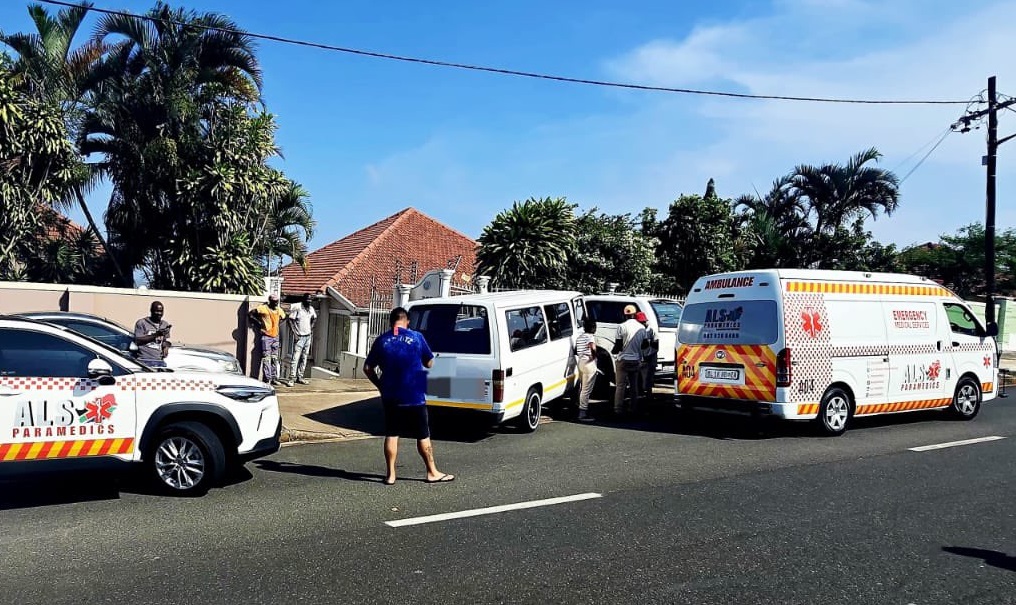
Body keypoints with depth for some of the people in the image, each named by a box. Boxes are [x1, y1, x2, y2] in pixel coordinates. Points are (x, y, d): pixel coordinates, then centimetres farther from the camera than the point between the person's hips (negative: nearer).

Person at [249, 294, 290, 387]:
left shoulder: (279, 310, 8)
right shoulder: (263, 308, -10)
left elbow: (283, 317, 28)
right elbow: (250, 314, -9)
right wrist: (258, 322, -9)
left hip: (275, 337, 6)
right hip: (266, 336, -6)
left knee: (275, 358, 11)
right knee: (266, 358, -6)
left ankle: (274, 377, 18)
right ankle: (267, 378, -4)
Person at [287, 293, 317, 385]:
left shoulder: (311, 309, 8)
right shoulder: (297, 308, -11)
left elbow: (314, 318, 27)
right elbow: (291, 320, -12)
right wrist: (295, 332, -14)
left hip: (308, 336, 6)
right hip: (300, 337, -6)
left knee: (304, 358, 10)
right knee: (295, 358, -10)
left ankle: (300, 377, 16)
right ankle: (292, 378, -8)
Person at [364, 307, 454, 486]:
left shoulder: (381, 340, 1)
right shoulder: (416, 337, -5)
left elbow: (367, 368, 3)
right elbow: (429, 363, 3)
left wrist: (380, 385, 15)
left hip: (390, 397, 2)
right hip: (414, 396, -2)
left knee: (391, 435, 9)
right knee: (423, 436, 7)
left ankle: (390, 474, 11)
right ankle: (432, 472, 16)